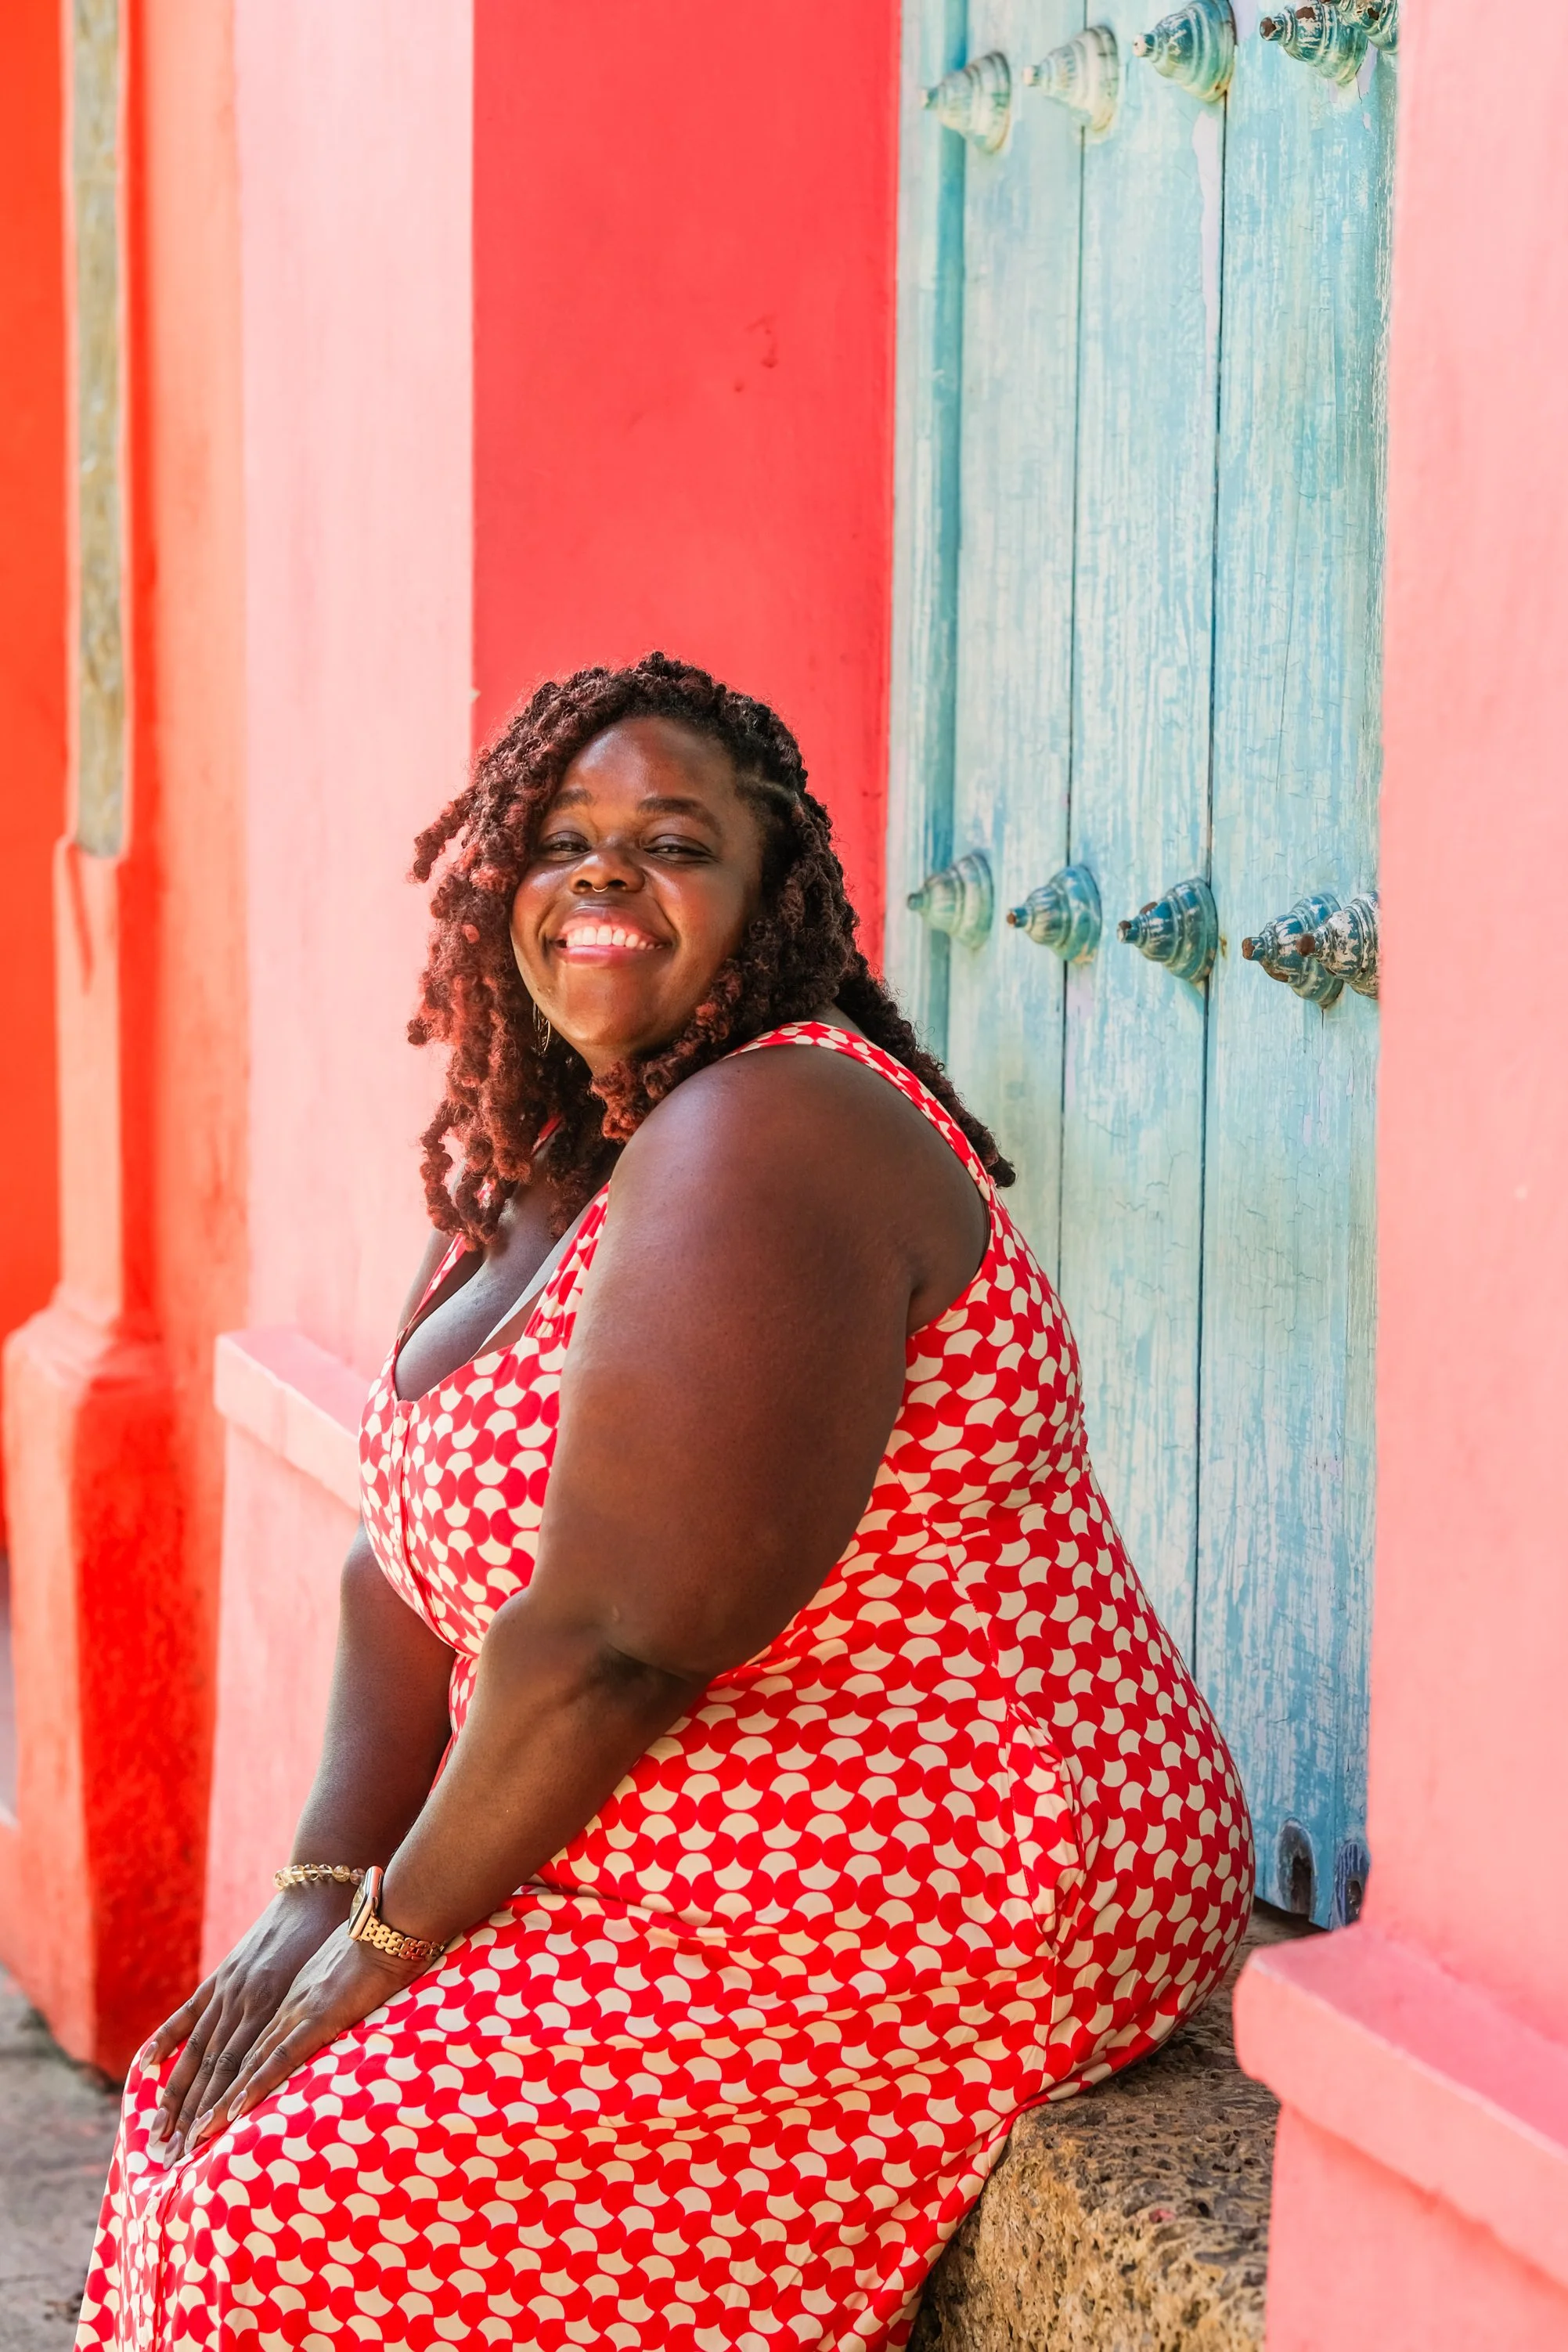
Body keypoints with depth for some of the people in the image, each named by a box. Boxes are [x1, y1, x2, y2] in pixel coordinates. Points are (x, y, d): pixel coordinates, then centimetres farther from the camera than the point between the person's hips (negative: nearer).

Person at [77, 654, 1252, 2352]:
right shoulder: (541, 1161, 12)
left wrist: (395, 1930, -12)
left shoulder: (763, 1144, -20)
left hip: (921, 1903, -10)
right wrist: (324, 1890, 0)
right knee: (196, 2112, 9)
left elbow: (612, 1641, -23)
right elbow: (413, 1555, 12)